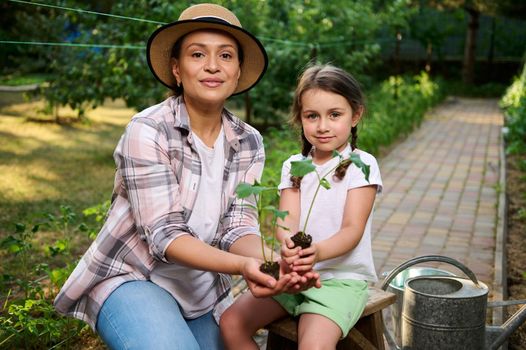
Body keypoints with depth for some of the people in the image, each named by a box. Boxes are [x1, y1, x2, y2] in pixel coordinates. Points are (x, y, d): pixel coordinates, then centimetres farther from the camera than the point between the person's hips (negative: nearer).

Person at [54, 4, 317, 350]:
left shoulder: (249, 142, -3)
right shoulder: (148, 130, -20)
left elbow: (238, 226, -9)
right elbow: (163, 234, -24)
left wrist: (264, 262, -31)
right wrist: (242, 266, -39)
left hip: (204, 292, 6)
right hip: (132, 278, -5)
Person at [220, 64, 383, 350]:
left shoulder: (361, 165, -6)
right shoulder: (293, 166, 7)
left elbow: (353, 229, -15)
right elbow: (287, 220, -7)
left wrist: (319, 252, -37)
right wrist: (288, 243, -33)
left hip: (342, 276, -4)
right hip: (294, 274, 5)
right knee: (231, 322, -9)